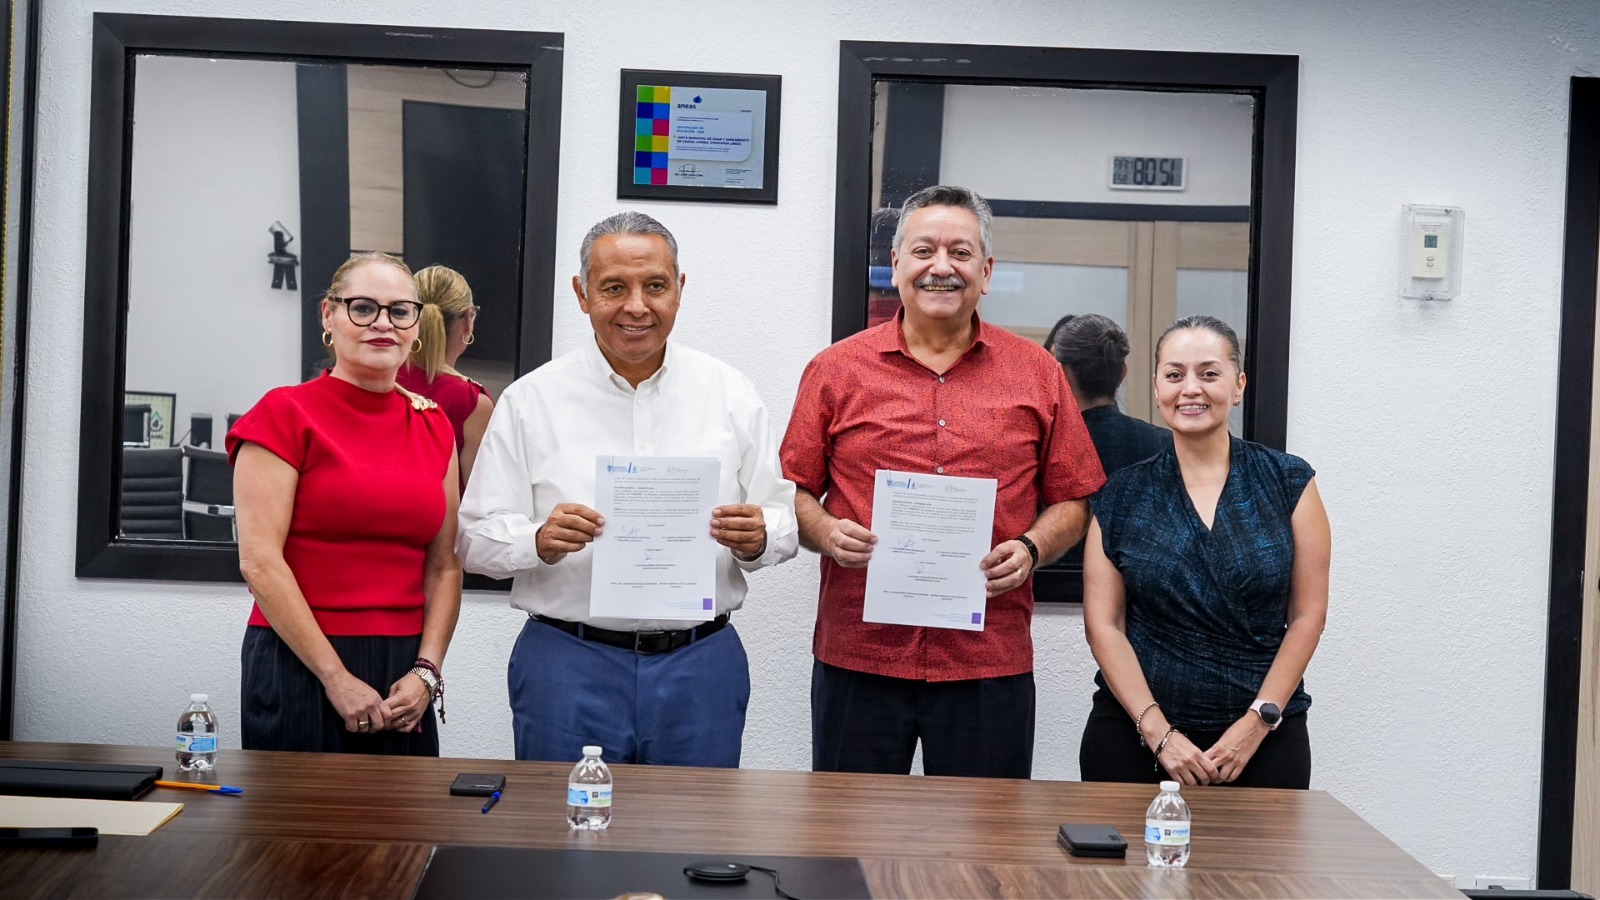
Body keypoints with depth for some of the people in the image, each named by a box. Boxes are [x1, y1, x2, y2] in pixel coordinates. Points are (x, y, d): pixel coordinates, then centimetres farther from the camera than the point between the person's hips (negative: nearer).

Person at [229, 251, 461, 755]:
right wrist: (337, 678, -13)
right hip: (301, 669, -4)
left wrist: (426, 671, -4)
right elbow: (260, 562, -11)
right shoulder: (286, 413, -5)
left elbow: (443, 567, 10)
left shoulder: (433, 425, 10)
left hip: (404, 677, 5)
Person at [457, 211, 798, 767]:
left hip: (702, 664, 2)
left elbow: (785, 520, 7)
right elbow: (476, 538, -1)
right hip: (567, 665, -1)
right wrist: (539, 541, -20)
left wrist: (759, 538, -14)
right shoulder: (530, 401, 2)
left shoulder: (731, 396, 6)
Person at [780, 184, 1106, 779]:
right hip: (857, 657, 0)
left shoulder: (1038, 375, 8)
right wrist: (827, 534, -12)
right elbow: (794, 491, 7)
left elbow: (1072, 501, 10)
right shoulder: (836, 370, 6)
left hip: (991, 663, 0)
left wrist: (1029, 549, -8)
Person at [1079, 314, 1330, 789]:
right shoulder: (1121, 497, 3)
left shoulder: (1289, 483, 2)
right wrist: (1158, 732, -9)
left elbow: (1308, 614, 0)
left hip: (1261, 737, 0)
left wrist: (1257, 723, -8)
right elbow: (1104, 624, -1)